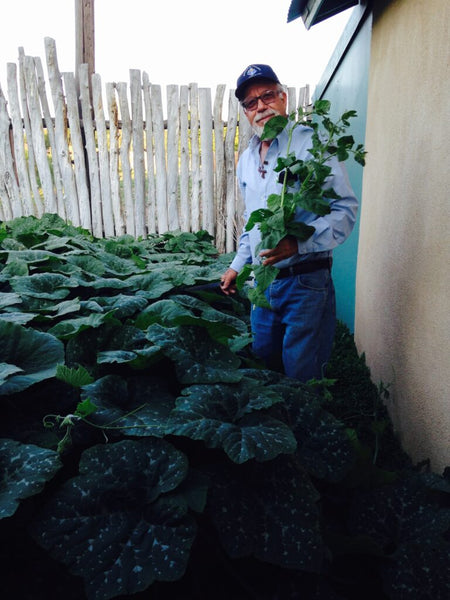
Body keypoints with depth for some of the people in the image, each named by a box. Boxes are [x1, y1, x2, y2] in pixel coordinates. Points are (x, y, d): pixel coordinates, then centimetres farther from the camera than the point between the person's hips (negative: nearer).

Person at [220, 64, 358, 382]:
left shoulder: (312, 144, -8)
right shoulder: (246, 159, 14)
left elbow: (346, 209, -14)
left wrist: (298, 243, -27)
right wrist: (237, 265, 21)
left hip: (305, 281, -6)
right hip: (262, 282, 7)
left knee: (302, 375, 3)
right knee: (264, 362, 18)